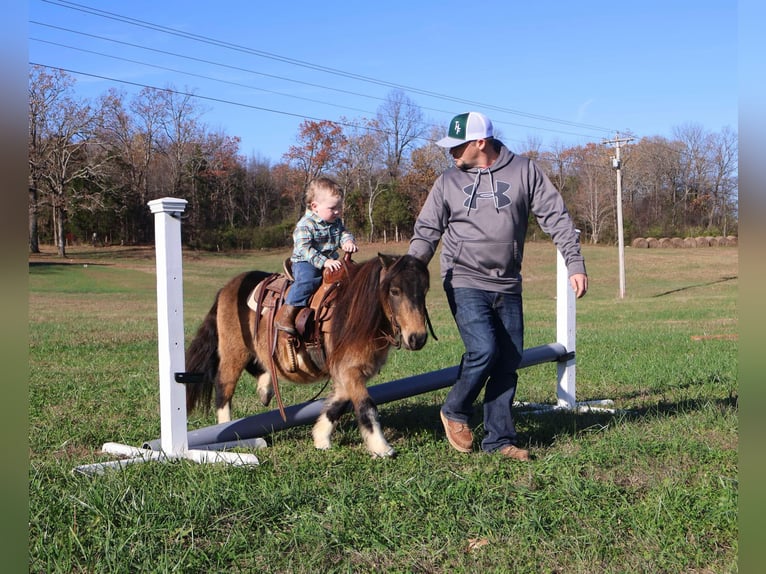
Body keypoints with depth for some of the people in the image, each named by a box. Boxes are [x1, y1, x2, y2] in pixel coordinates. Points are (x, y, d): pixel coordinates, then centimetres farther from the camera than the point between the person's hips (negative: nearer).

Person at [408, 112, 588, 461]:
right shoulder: (448, 182, 3)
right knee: (483, 349, -18)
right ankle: (454, 411, 8)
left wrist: (575, 264, -6)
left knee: (508, 361, 4)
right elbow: (426, 233, 5)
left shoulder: (524, 171, 1)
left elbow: (556, 218, 1)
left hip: (508, 287, 2)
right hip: (464, 284, -2)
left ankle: (499, 438, 15)